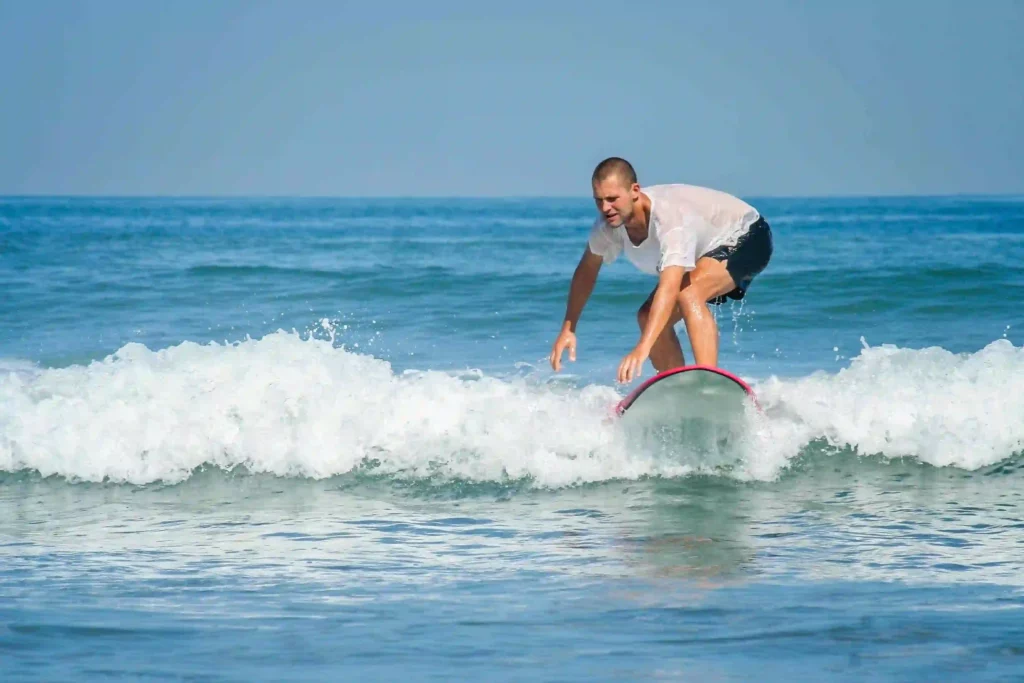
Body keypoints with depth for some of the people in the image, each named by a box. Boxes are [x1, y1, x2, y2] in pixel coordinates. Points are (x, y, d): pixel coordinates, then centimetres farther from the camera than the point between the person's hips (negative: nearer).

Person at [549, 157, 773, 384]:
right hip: (705, 252, 9)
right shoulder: (610, 223, -18)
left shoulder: (670, 216, -41)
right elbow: (587, 270, 2)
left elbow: (669, 287, -52)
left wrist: (643, 347, -61)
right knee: (649, 318, -2)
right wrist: (568, 329, 0)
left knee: (688, 293, -35)